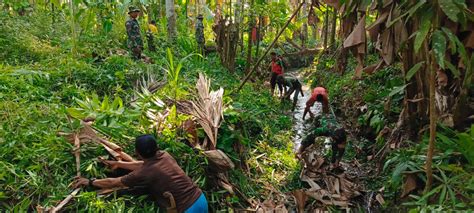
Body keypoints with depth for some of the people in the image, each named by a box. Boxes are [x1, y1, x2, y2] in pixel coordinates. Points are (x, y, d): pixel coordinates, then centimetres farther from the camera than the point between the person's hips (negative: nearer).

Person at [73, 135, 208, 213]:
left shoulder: (144, 174, -13)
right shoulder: (164, 156, 4)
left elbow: (113, 183, 2)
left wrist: (89, 182, 17)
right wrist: (118, 164, 31)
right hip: (201, 199, 7)